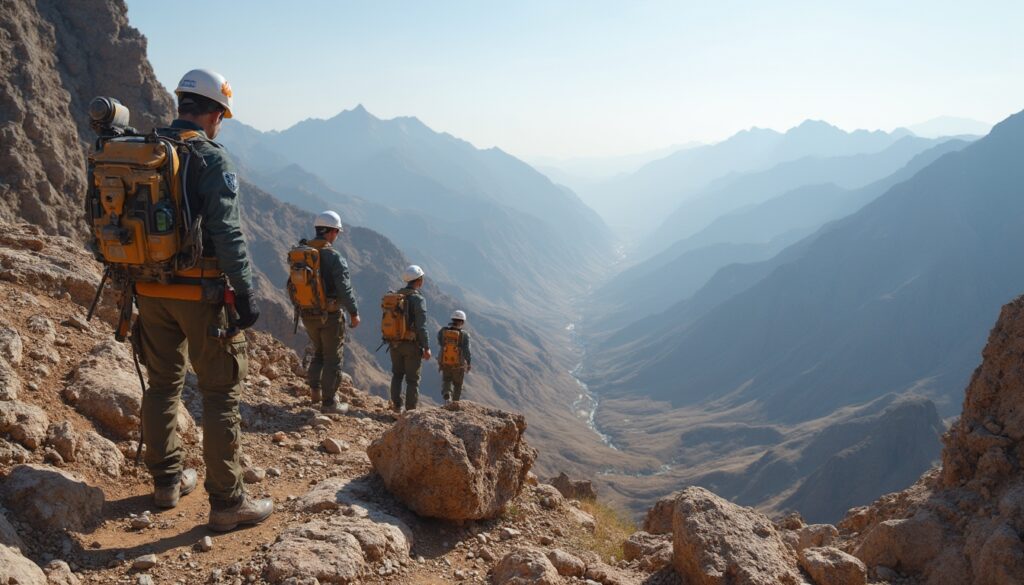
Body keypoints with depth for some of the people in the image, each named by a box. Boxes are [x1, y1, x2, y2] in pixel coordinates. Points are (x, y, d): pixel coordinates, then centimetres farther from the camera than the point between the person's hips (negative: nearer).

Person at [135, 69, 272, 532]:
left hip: (151, 290, 7)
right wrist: (245, 296, -16)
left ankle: (167, 481, 31)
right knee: (221, 392, 1)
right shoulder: (210, 158, -13)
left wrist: (134, 282, 22)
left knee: (163, 384, 19)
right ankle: (227, 503, 5)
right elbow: (227, 234, -20)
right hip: (201, 292, -7)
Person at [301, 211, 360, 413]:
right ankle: (329, 402, 9)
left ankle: (315, 390, 18)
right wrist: (354, 313, -5)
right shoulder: (334, 257, -17)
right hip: (330, 315, -6)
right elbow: (345, 289, -17)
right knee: (333, 357, 5)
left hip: (308, 314, 6)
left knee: (319, 352, 25)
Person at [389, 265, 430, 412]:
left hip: (395, 343, 6)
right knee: (412, 379, 4)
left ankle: (397, 405, 18)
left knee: (397, 375, 20)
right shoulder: (418, 299, -14)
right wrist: (426, 347, -13)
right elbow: (421, 327, -18)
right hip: (412, 345, -5)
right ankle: (410, 410, 6)